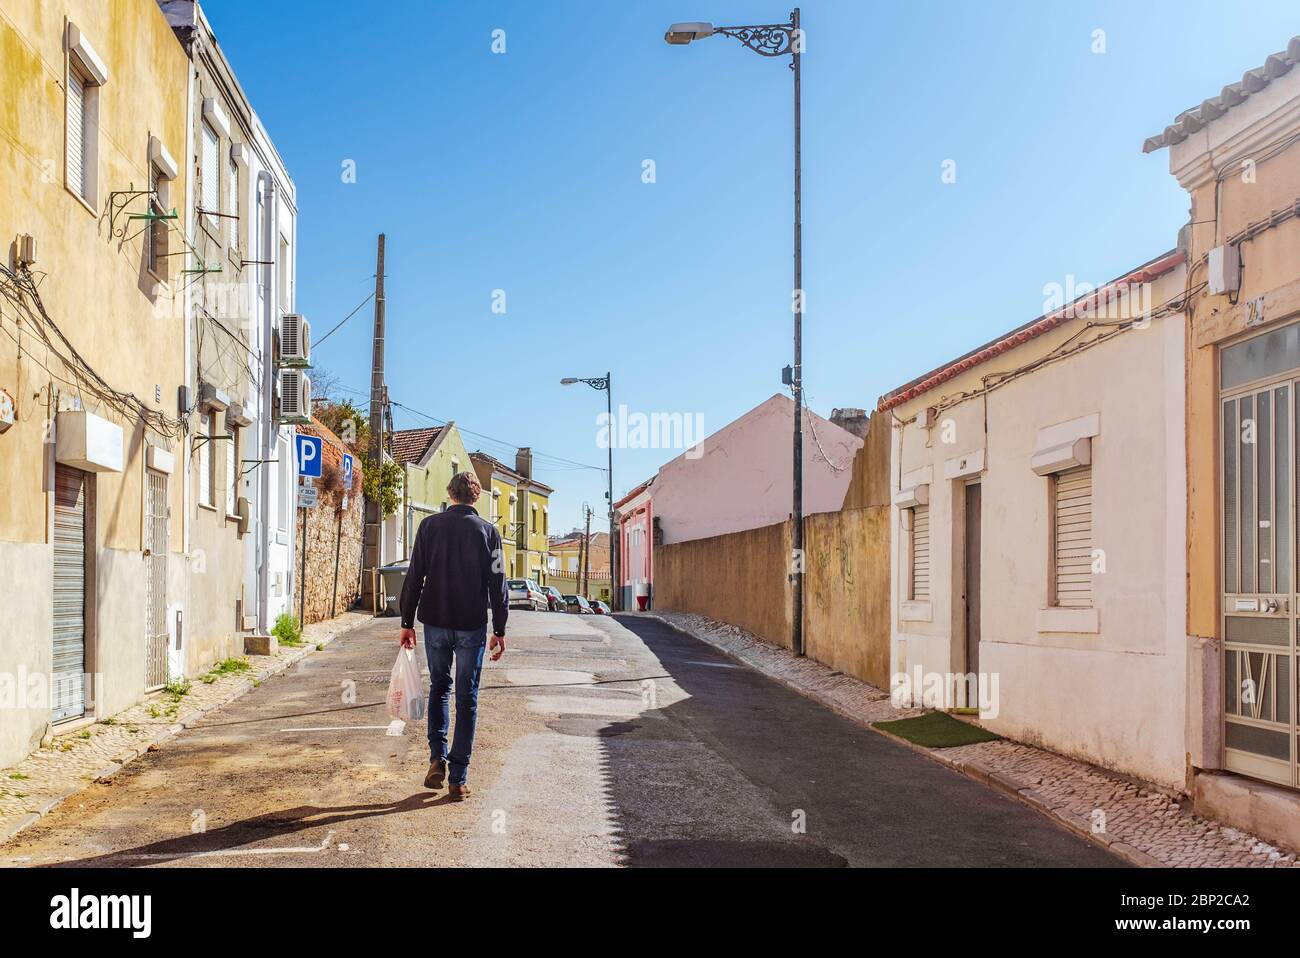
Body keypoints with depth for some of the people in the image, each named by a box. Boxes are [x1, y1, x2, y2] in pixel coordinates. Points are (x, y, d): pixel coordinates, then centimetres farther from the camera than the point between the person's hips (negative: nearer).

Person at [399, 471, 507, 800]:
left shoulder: (430, 526, 1)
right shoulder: (488, 532, -1)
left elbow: (414, 577, 0)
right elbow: (497, 584, -2)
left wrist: (407, 622, 6)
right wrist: (500, 630, 4)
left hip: (435, 623, 1)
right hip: (472, 626, -1)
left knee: (439, 688, 20)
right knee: (467, 699, 5)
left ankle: (438, 758, 6)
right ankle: (458, 779, 4)